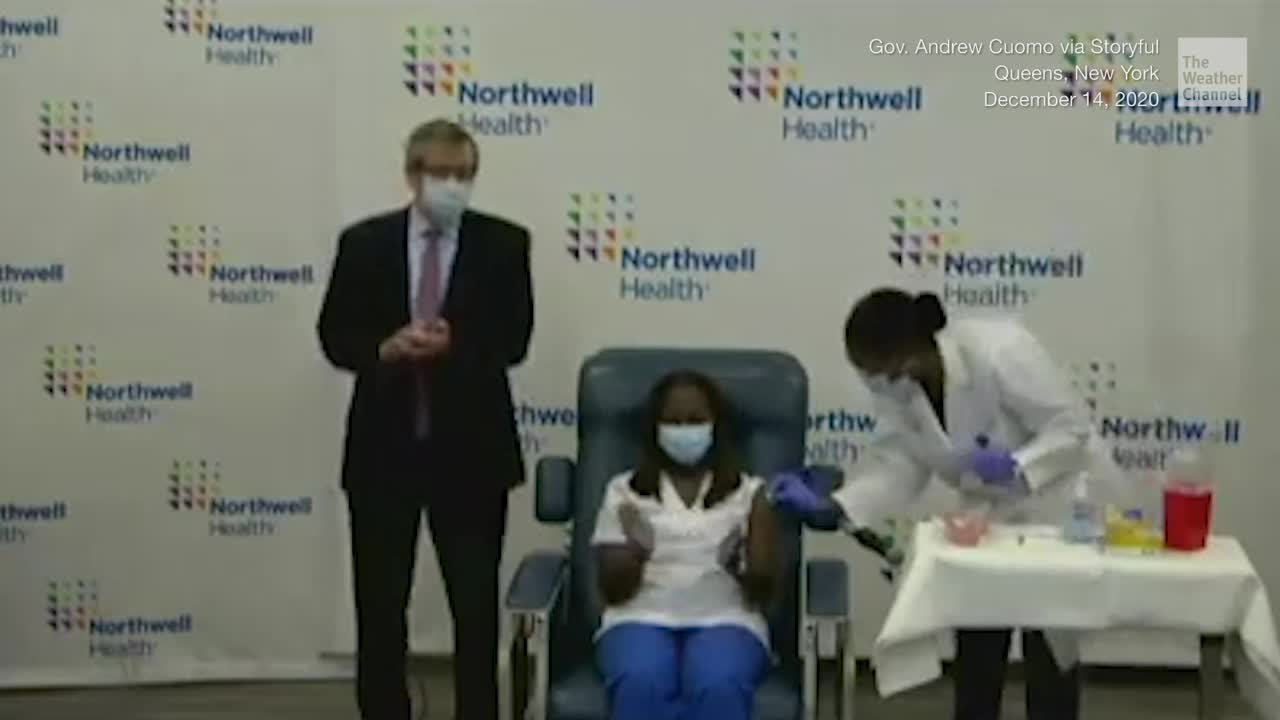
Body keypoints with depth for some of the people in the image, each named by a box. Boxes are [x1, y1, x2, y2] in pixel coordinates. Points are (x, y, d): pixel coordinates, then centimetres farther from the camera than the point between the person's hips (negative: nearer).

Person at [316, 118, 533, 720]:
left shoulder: (503, 243, 0)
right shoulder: (364, 242, 2)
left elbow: (513, 340, -5)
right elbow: (334, 337, 2)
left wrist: (453, 345, -22)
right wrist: (385, 349, -17)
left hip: (471, 448, -1)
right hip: (384, 447, 1)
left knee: (476, 607, 7)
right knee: (379, 607, 8)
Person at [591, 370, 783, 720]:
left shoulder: (749, 493, 14)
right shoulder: (624, 491, 15)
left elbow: (764, 592, 8)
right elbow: (614, 590, 7)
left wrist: (739, 566, -14)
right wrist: (636, 551, -14)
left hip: (725, 620, 0)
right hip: (642, 618, 0)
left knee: (718, 688, -35)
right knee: (641, 685, -35)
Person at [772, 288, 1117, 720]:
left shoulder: (1000, 352, -34)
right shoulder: (894, 383, -15)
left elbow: (1071, 427, -25)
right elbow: (900, 462, -13)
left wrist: (1015, 467, -40)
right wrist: (831, 506, -26)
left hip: (1062, 504, -6)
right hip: (990, 512, 6)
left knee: (1050, 651, 3)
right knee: (975, 654, 7)